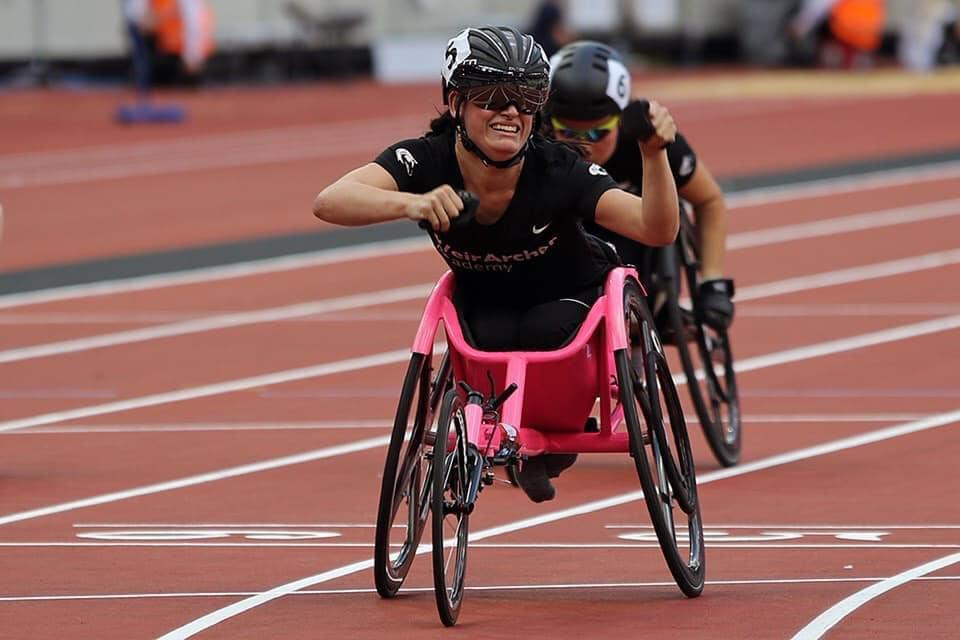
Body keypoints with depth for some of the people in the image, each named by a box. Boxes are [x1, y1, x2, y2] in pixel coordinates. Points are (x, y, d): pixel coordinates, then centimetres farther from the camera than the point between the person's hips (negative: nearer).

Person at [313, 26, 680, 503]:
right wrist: (411, 203, -61)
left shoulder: (557, 172, -30)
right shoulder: (426, 162, -27)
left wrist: (654, 155, -57)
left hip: (571, 300, -1)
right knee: (493, 342, -32)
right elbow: (329, 203, -43)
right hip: (485, 303, 1)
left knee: (545, 332, -33)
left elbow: (657, 230, -39)